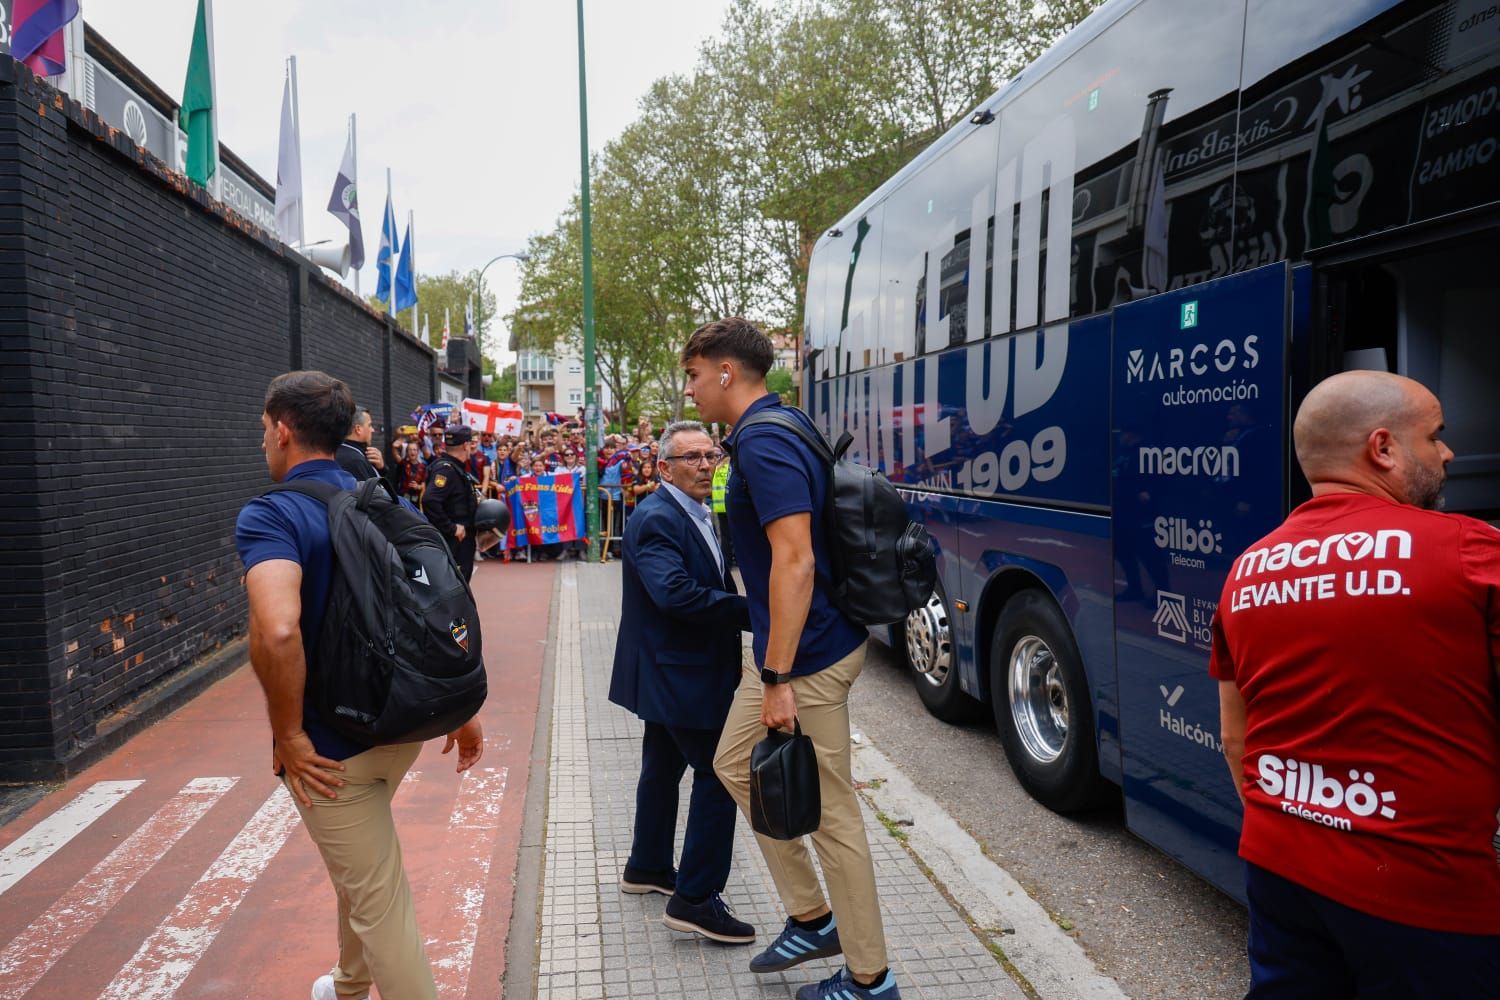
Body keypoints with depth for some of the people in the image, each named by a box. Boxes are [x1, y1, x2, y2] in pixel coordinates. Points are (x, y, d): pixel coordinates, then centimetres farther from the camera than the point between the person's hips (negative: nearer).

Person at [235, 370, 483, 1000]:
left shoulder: (268, 515, -17)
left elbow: (277, 630, -35)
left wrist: (289, 735, -21)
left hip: (331, 745, -8)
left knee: (379, 900, 6)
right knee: (359, 863, 30)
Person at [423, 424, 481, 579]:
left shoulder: (455, 467, 12)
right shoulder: (445, 468, -18)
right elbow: (430, 501, -31)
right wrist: (451, 528, -25)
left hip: (462, 541, 10)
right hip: (452, 542, -10)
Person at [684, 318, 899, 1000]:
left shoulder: (763, 442, -20)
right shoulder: (772, 430, 11)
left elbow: (794, 561, -28)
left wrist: (779, 679, -26)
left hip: (809, 653, -11)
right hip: (780, 647, 11)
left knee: (830, 812, 2)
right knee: (735, 764, 21)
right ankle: (811, 917, 30)